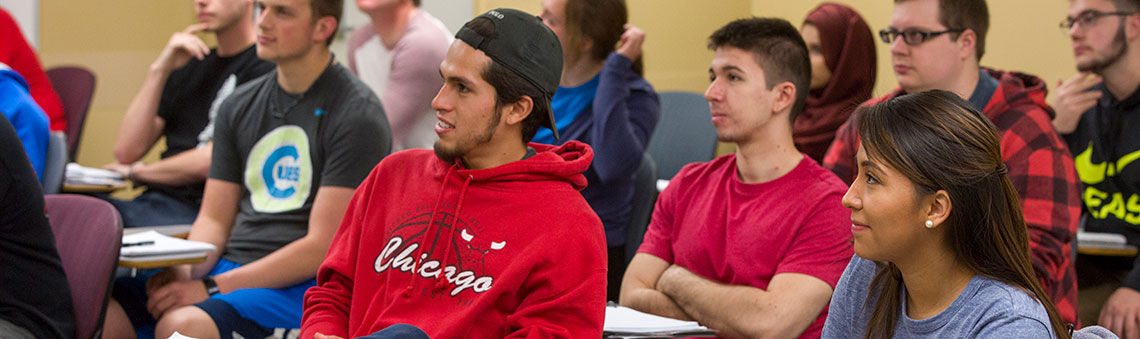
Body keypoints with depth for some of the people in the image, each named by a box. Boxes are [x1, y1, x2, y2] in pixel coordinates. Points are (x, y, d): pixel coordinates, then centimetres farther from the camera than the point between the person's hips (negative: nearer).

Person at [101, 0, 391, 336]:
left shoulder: (357, 114, -7)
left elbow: (323, 249, -13)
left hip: (299, 285, -6)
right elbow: (214, 219, 16)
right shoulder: (239, 105, 15)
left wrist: (212, 288, -17)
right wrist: (185, 271, -8)